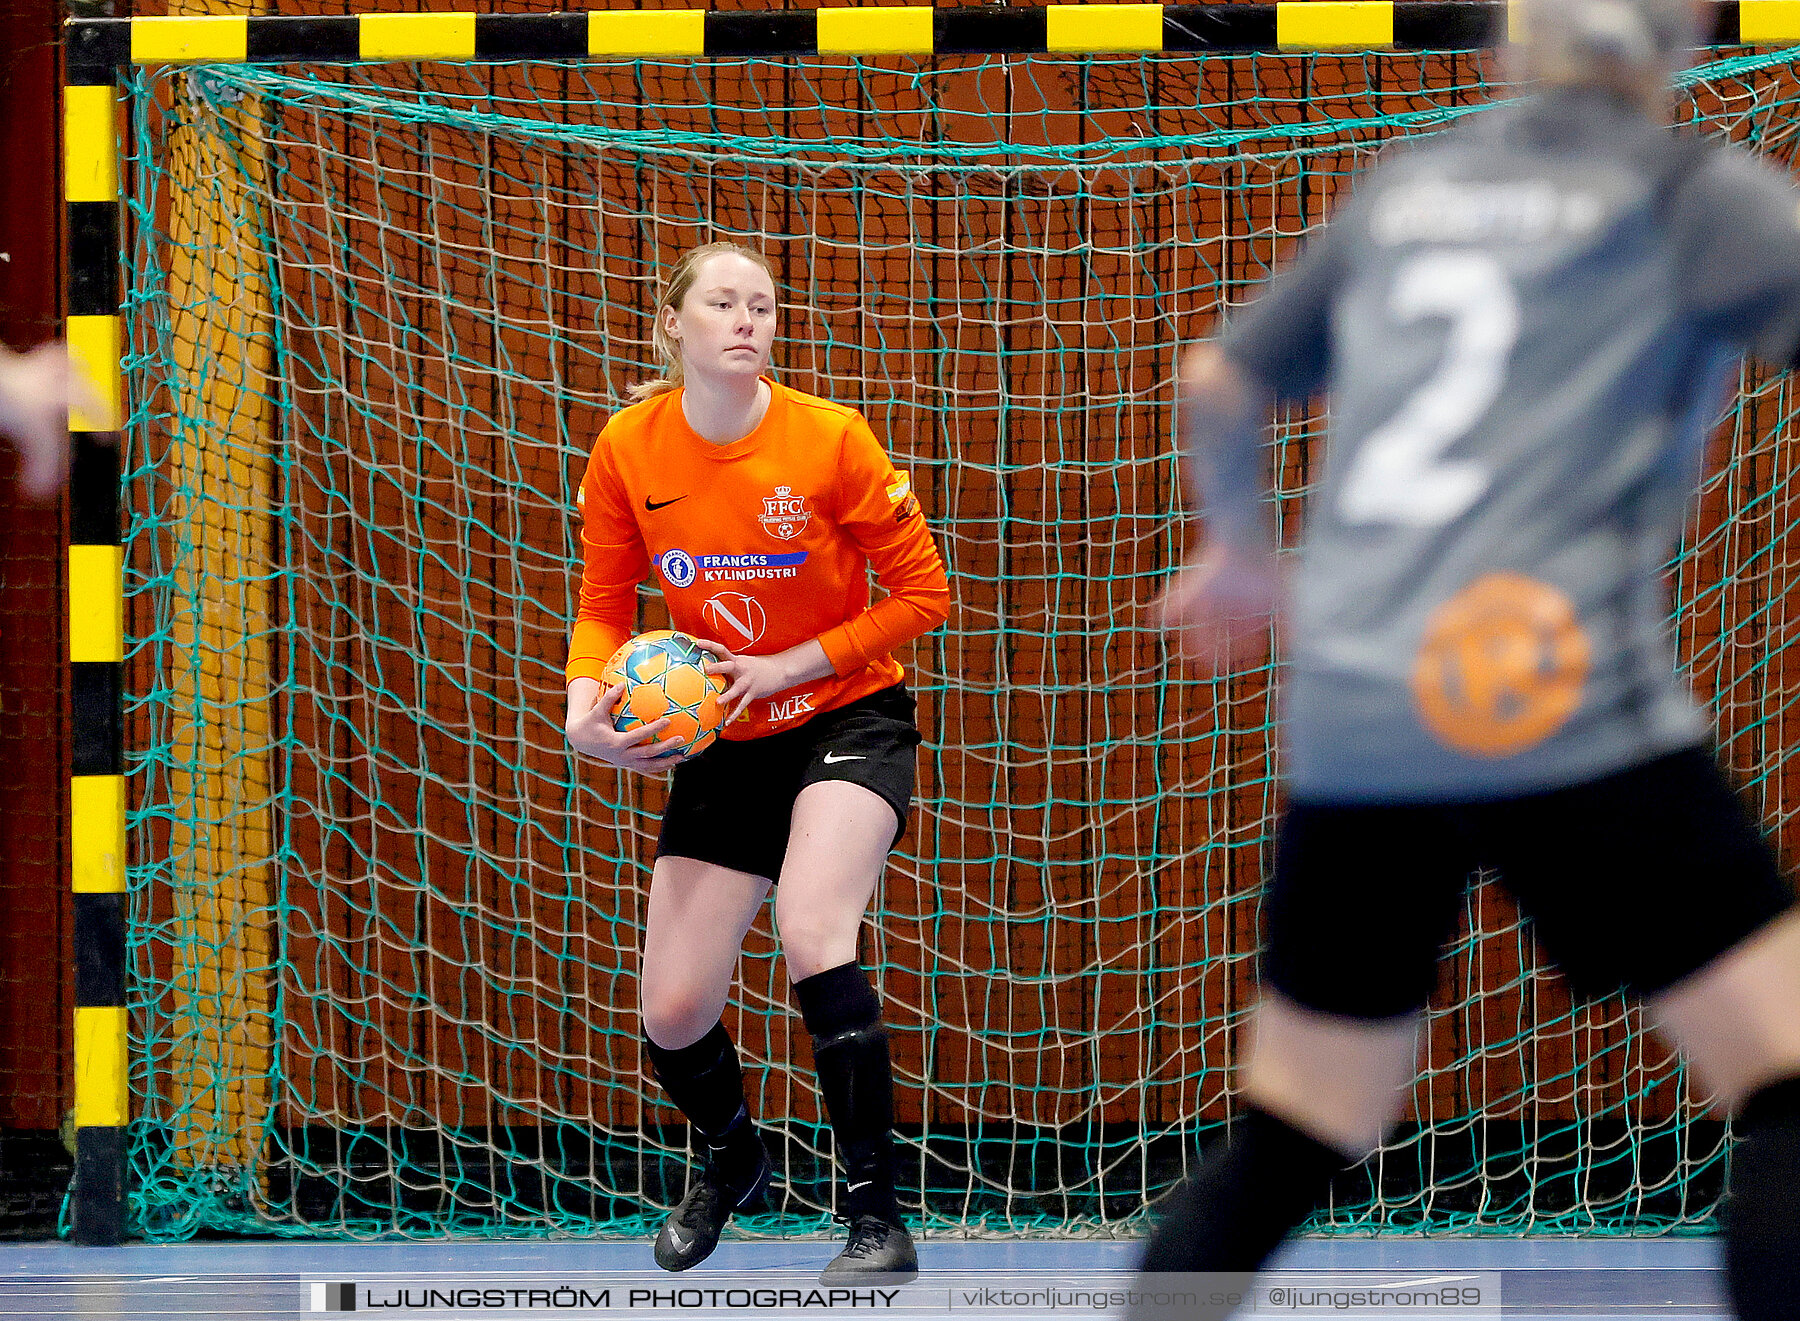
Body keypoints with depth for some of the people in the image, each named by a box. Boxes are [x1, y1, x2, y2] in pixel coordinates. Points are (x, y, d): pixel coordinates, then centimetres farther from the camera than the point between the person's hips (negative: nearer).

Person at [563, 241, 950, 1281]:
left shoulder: (830, 440, -16)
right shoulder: (628, 451, -7)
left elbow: (924, 592, -10)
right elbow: (605, 607, 4)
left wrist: (790, 666, -18)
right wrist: (586, 707, -16)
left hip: (848, 718, -4)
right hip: (725, 745, 4)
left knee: (813, 937, -31)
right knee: (674, 1016, -1)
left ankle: (879, 1222, -24)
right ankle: (734, 1157, 36)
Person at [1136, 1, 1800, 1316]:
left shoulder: (1408, 184, 20)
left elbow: (1220, 380, 31)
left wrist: (1239, 545, 47)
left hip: (1342, 716, 6)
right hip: (1561, 707, -6)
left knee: (1285, 1149, 16)